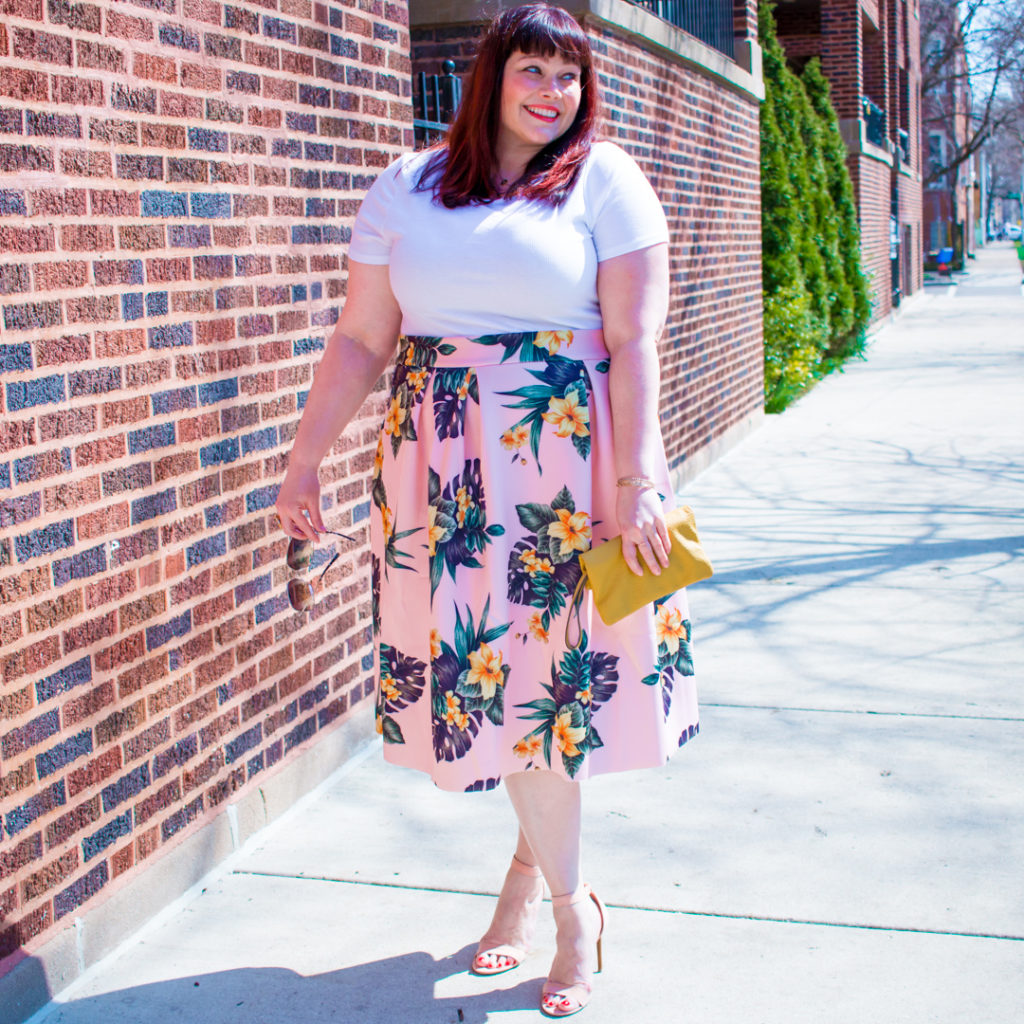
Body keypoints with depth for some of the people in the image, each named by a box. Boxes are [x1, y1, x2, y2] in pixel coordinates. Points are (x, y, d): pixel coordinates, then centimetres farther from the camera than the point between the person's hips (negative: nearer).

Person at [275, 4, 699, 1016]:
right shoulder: (405, 188, 9)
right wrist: (303, 462, 7)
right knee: (493, 671, 5)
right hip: (448, 466, 2)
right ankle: (570, 905, 23)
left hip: (572, 454, -2)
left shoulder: (605, 180, 1)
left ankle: (533, 859, 25)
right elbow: (360, 339, 10)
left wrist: (635, 481, -13)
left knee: (557, 662, 0)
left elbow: (634, 341, -6)